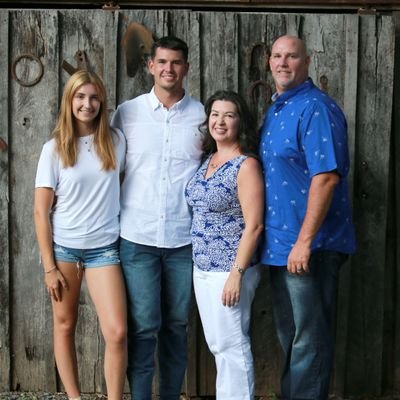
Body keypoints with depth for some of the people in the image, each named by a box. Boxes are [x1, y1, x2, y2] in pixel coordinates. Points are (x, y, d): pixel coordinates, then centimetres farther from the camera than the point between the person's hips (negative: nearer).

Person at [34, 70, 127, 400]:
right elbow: (41, 211, -4)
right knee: (65, 326, 8)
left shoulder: (116, 141, 1)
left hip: (104, 248, 1)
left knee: (117, 332, -9)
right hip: (63, 247, 0)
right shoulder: (54, 148, -4)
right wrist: (49, 266, -7)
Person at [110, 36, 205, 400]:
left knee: (176, 325, 10)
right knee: (143, 327, 0)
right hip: (138, 237, -1)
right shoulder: (126, 113, 3)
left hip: (184, 239, 1)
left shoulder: (202, 115, 3)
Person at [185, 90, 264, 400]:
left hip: (229, 270, -8)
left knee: (232, 346, 0)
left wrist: (237, 273, -20)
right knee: (217, 345, 16)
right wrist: (200, 266, 13)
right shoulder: (206, 160, 10)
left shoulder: (246, 165, -13)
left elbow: (253, 226, -17)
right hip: (202, 269, 8)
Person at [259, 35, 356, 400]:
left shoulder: (316, 108, -14)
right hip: (279, 244, 9)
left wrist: (305, 240, -25)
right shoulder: (276, 110, 15)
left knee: (308, 337, 0)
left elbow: (326, 176, -22)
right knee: (289, 334, 18)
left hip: (309, 246, -9)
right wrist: (283, 242, 15)